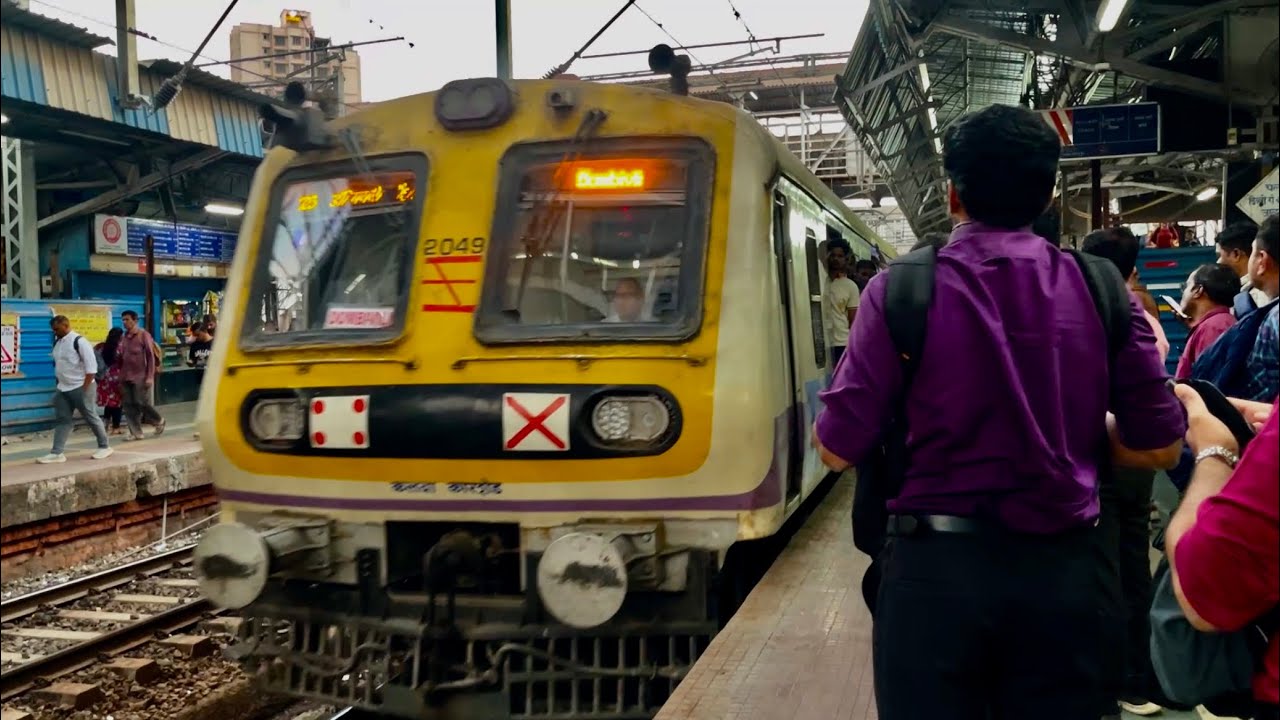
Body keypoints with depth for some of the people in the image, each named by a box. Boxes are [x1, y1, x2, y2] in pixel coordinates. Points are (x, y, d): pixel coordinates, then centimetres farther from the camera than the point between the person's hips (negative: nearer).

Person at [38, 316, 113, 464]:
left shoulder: (79, 341, -17)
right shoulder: (57, 342, 8)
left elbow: (91, 366, -18)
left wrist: (84, 388, -17)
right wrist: (59, 383, 15)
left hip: (79, 388, -7)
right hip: (63, 389, 7)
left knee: (90, 417, 3)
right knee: (63, 420, 6)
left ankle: (104, 447, 16)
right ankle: (57, 453, 6)